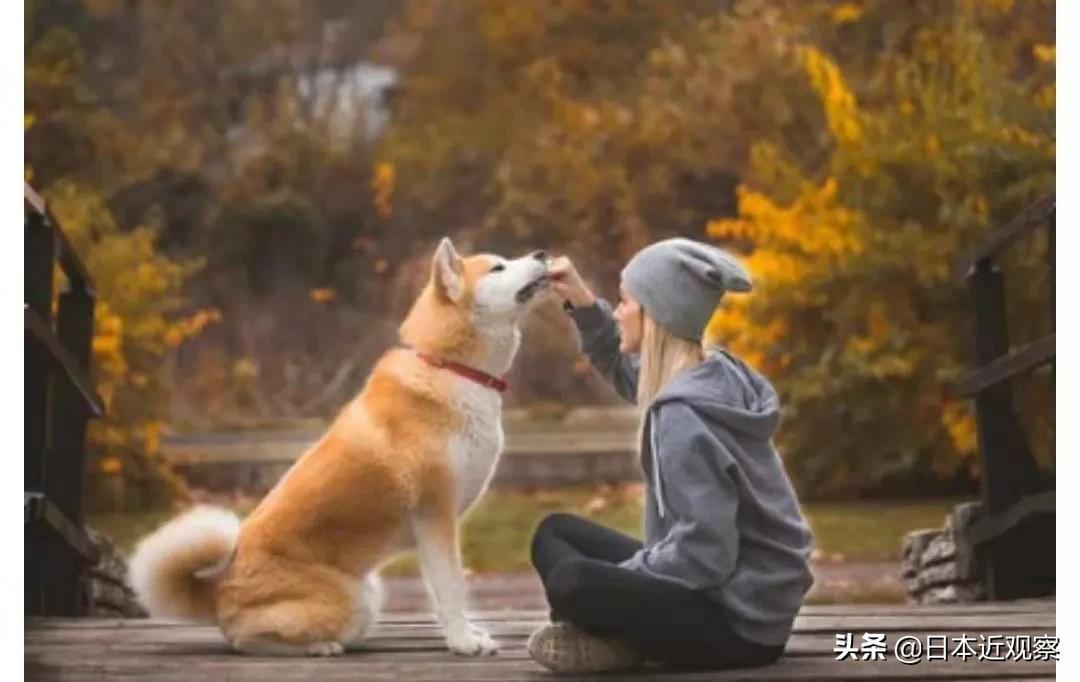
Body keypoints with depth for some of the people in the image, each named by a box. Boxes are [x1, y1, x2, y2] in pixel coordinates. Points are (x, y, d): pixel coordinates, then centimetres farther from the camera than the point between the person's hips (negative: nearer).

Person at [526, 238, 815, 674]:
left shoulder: (685, 415, -23)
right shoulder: (716, 373, 4)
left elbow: (704, 552, -26)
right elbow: (627, 371, 26)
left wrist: (616, 578, -13)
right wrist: (583, 305, 12)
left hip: (740, 623, -10)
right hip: (731, 590, 10)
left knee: (572, 581, -31)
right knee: (556, 534, 15)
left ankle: (622, 643, -4)